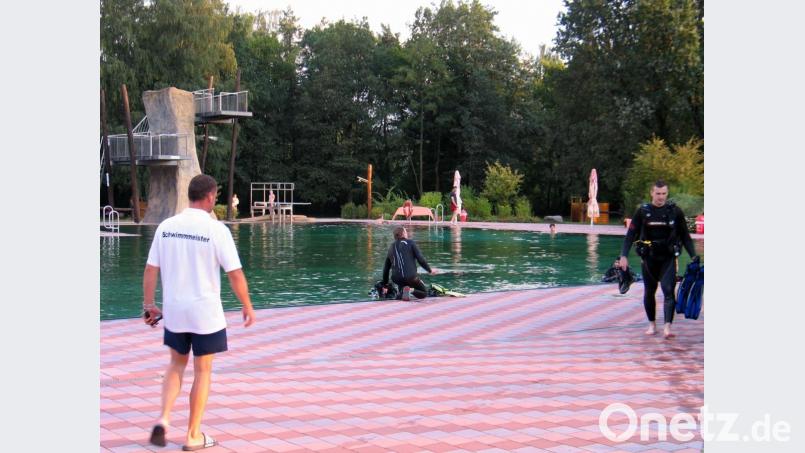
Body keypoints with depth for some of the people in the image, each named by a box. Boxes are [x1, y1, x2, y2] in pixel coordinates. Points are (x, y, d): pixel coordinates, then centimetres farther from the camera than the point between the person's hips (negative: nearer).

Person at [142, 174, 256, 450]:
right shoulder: (216, 230, -12)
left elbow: (150, 270, 3)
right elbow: (235, 274, -11)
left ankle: (164, 419, 3)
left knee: (176, 364, 22)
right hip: (205, 313, -4)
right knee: (202, 371, 9)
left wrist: (149, 305, 13)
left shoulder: (166, 226, 0)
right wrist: (247, 307, 1)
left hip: (173, 310, 4)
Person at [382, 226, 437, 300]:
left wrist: (385, 284, 31)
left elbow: (386, 269, 22)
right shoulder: (410, 243, 3)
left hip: (396, 279, 5)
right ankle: (411, 290, -16)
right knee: (424, 293, 13)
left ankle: (404, 290, 4)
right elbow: (421, 259, -3)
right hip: (411, 277, -5)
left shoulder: (391, 248, 17)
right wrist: (430, 270, 12)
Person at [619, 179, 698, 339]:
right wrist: (624, 255, -9)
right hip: (649, 258, 1)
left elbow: (685, 235, 8)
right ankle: (652, 324, 25)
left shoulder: (675, 211, 0)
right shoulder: (643, 212, 0)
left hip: (668, 258, -1)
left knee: (668, 290, -14)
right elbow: (631, 234, 1)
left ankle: (667, 326, -21)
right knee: (649, 292, 11)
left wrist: (693, 255, 2)